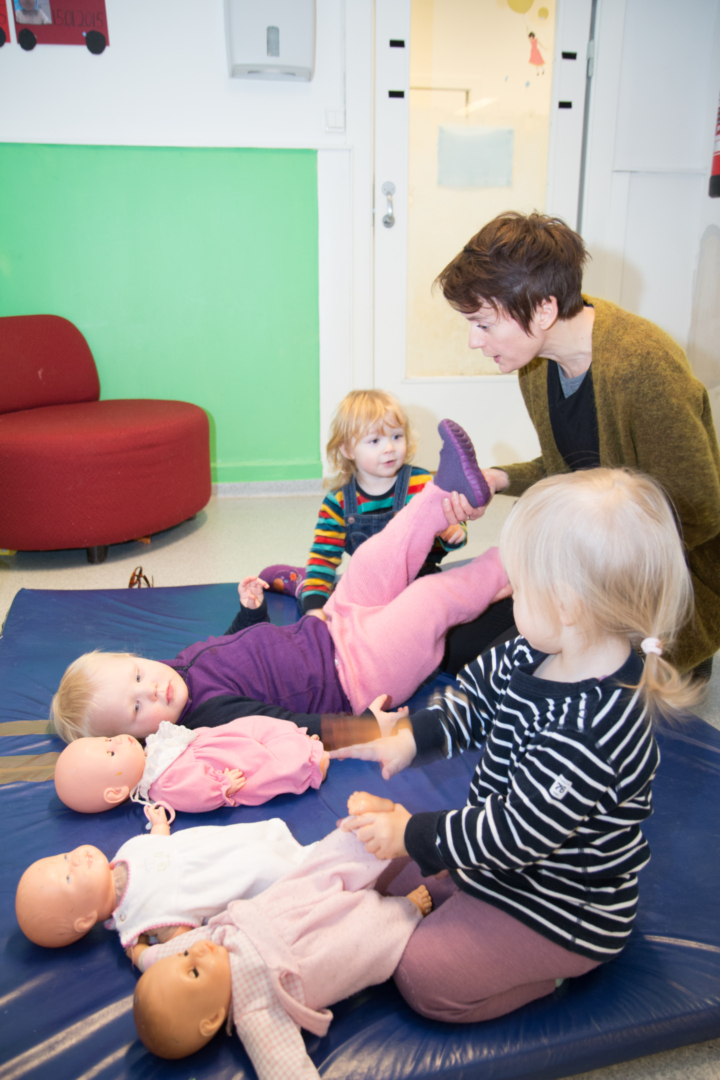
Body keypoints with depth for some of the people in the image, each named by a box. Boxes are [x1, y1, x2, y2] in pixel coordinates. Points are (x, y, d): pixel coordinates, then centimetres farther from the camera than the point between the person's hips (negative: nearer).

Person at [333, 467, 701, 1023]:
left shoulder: (587, 727, -39)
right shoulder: (540, 654, -11)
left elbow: (516, 833, -31)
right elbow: (477, 695, 7)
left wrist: (411, 834, -20)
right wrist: (411, 736, -5)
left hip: (562, 905, -9)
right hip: (504, 842, 9)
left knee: (426, 977, -9)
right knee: (388, 867, 11)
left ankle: (562, 965, 6)